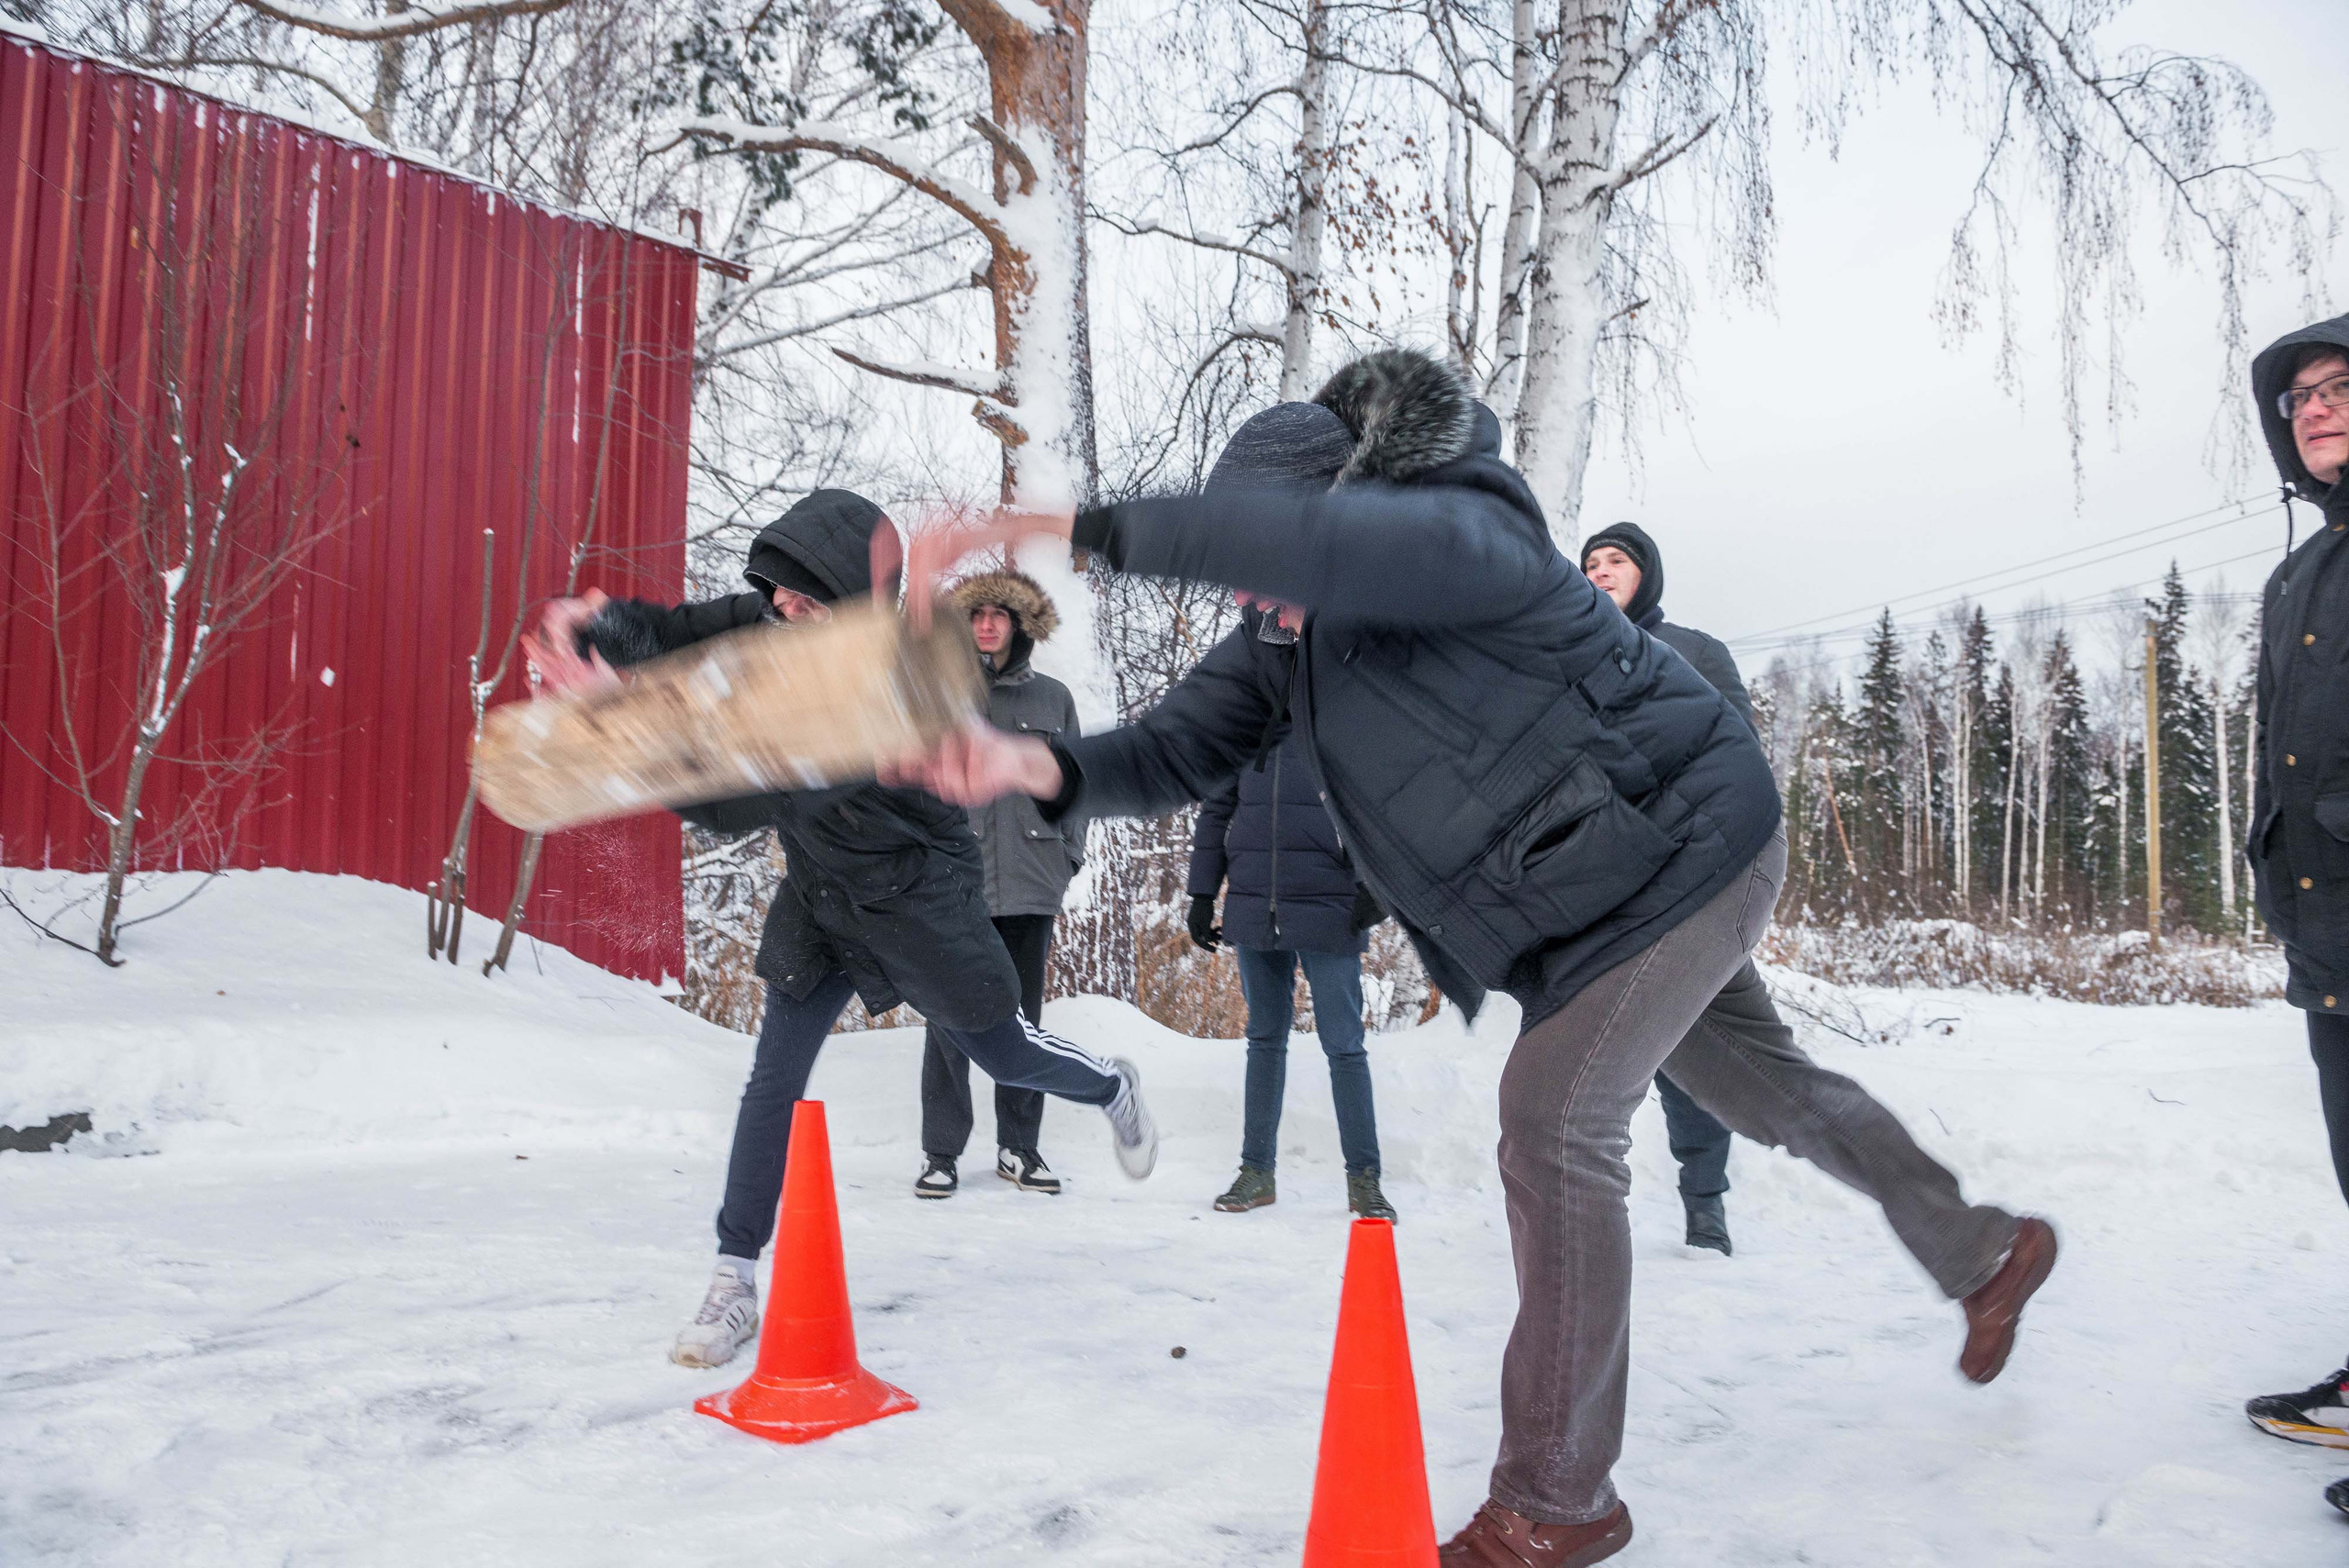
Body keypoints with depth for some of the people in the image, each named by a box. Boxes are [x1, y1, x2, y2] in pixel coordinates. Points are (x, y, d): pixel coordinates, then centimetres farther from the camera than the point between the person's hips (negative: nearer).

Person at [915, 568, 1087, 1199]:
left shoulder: (1052, 698, 10)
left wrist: (1069, 853, 6)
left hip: (1032, 886, 2)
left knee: (1023, 1019, 9)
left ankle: (1019, 1147, 20)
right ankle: (940, 1152, 11)